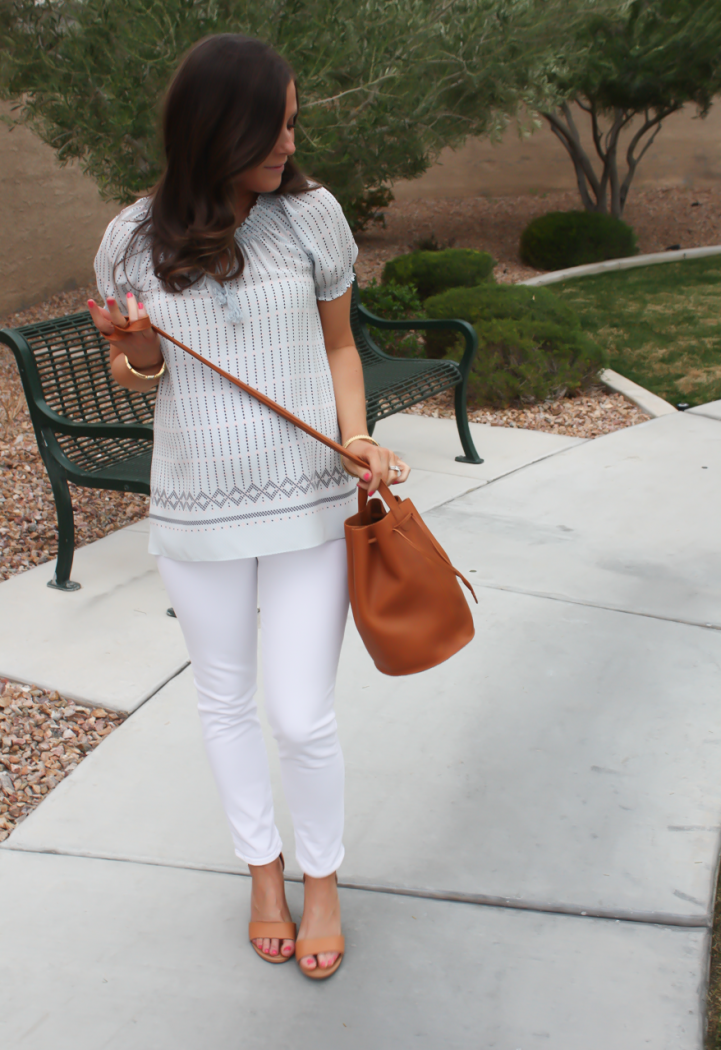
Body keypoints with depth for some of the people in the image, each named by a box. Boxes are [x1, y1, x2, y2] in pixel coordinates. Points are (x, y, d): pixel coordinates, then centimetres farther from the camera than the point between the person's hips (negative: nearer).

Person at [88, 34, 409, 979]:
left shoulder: (312, 214, -5)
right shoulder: (134, 238, -4)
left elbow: (338, 345, 6)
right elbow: (141, 372, 9)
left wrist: (358, 439, -11)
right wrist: (136, 360, -15)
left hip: (310, 509, -1)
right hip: (195, 514, 2)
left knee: (301, 717, 3)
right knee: (225, 701, 17)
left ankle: (322, 876, 32)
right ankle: (262, 865, 41)